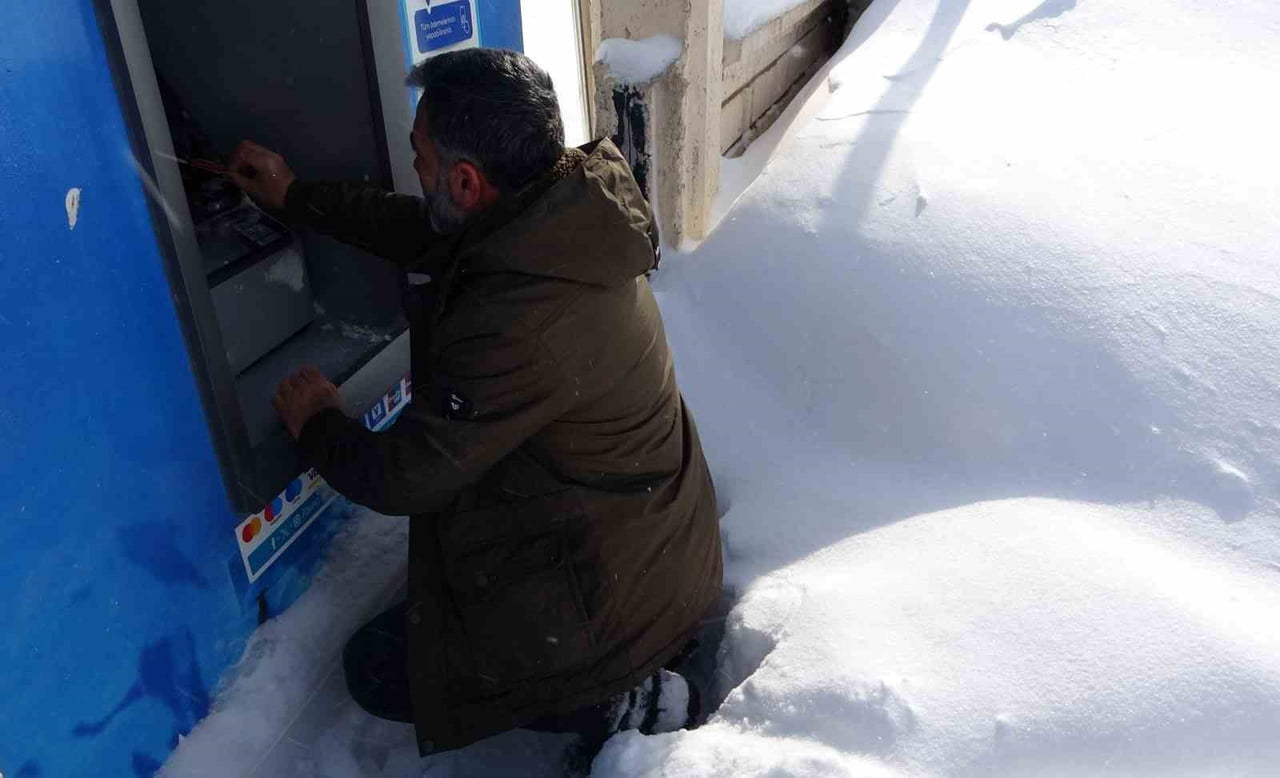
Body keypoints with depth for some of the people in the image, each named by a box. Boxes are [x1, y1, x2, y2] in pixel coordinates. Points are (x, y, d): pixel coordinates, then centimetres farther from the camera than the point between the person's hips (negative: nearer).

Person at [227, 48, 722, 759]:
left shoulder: (519, 327, -36)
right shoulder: (568, 213, -9)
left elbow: (403, 479, -21)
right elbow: (426, 234, 10)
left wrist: (317, 425, -1)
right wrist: (293, 196, 19)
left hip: (618, 588, -8)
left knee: (377, 669, 9)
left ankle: (627, 700, 3)